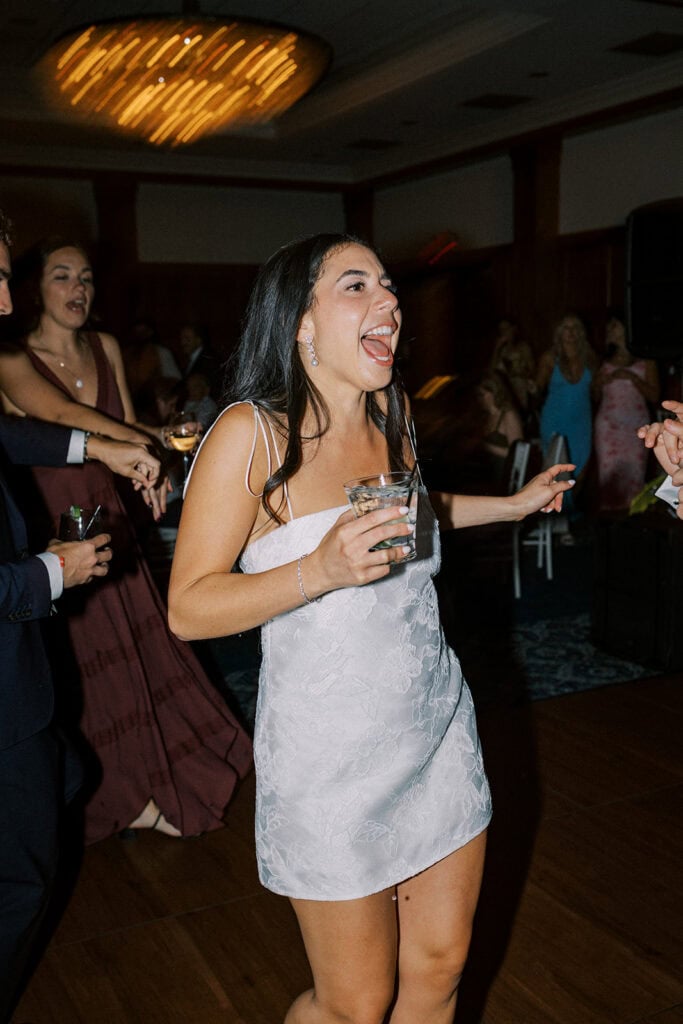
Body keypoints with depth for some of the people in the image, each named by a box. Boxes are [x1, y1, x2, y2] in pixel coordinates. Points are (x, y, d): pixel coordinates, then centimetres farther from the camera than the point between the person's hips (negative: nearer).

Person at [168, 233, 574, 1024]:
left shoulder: (392, 413, 4)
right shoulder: (251, 432, -16)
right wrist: (322, 571, -29)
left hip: (438, 727, 6)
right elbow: (187, 609, -16)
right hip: (334, 758, -6)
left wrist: (511, 505, 27)